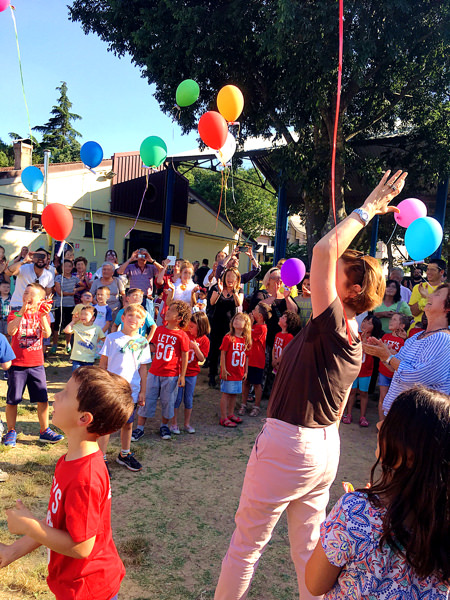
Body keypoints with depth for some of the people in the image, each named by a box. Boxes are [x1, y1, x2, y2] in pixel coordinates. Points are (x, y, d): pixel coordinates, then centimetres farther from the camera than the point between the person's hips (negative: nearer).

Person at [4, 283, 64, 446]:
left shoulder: (42, 315, 5)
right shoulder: (15, 314, -1)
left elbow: (47, 334, -13)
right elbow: (11, 331, -21)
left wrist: (43, 315, -25)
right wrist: (22, 312, -27)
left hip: (36, 365, 2)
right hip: (17, 364, -2)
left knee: (43, 399, 4)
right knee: (12, 400, 6)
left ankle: (45, 431, 17)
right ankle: (11, 432, 22)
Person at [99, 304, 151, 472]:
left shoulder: (143, 342, 3)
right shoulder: (112, 338, -4)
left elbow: (143, 369, 6)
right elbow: (103, 363, 1)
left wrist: (142, 392, 6)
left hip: (132, 391, 3)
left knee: (127, 424, 15)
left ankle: (124, 455, 33)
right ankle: (101, 458, 16)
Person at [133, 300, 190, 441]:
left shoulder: (182, 335, -10)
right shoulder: (159, 329, 4)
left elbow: (185, 357, -6)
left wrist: (182, 376, -7)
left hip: (171, 375, -3)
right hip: (154, 372, 4)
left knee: (168, 402, 9)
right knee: (147, 399, 7)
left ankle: (164, 426, 31)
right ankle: (139, 428, 18)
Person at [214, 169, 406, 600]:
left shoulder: (329, 327, -20)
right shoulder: (353, 345, 7)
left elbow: (323, 249, -26)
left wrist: (367, 208, -18)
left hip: (287, 443, -8)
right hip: (325, 446, 9)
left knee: (246, 543, 11)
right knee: (308, 549, 21)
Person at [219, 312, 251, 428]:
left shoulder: (246, 340, 4)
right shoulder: (228, 338, -11)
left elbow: (246, 356, 11)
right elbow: (223, 354, -10)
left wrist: (246, 371, 12)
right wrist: (223, 369, -12)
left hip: (239, 373, 5)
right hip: (229, 372, -5)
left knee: (235, 394, 15)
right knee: (226, 394, 1)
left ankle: (230, 414, 30)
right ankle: (223, 418, 8)